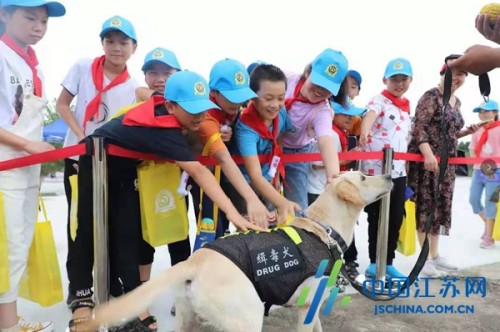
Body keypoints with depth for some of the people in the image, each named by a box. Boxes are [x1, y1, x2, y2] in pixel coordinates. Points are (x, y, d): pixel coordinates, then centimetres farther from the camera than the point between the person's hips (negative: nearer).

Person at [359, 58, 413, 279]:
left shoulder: (406, 107, 16)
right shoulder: (379, 100, -6)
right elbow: (369, 116, -29)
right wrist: (364, 131, -50)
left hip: (399, 170, 7)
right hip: (376, 169, -7)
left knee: (396, 218, 10)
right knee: (377, 218, 2)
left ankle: (388, 263, 22)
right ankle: (375, 263, 15)